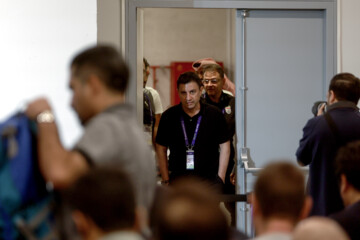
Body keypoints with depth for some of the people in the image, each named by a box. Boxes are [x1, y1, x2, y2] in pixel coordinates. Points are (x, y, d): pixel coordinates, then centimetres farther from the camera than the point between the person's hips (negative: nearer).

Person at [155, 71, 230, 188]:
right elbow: (161, 148, 10)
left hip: (209, 179, -1)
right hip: (177, 180, 1)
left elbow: (224, 146, 8)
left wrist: (220, 178, 4)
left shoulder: (214, 114, 1)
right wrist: (166, 180, 6)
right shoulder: (168, 116, 3)